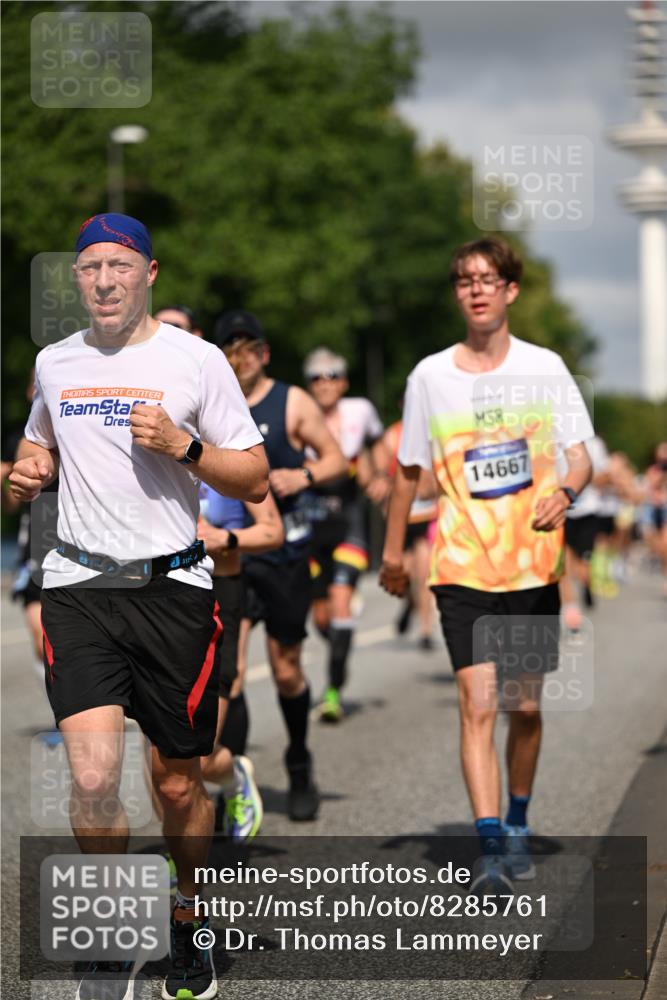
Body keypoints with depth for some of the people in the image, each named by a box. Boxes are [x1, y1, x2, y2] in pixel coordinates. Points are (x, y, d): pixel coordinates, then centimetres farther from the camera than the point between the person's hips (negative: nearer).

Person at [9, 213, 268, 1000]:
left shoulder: (196, 360, -1)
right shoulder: (54, 363, 10)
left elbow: (254, 480, 0)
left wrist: (184, 445, -16)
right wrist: (27, 473, 5)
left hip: (173, 588, -1)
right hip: (79, 588, 2)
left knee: (177, 785, 7)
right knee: (93, 778, -14)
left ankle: (184, 927, 31)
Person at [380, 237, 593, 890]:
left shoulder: (545, 367, 1)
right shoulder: (430, 376, 2)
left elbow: (579, 454, 1)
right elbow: (409, 470, 12)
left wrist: (565, 491, -21)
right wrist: (392, 552, 15)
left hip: (535, 565, 1)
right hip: (463, 570, -1)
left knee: (525, 707, 9)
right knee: (477, 704, -13)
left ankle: (518, 827, 30)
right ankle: (490, 849, -16)